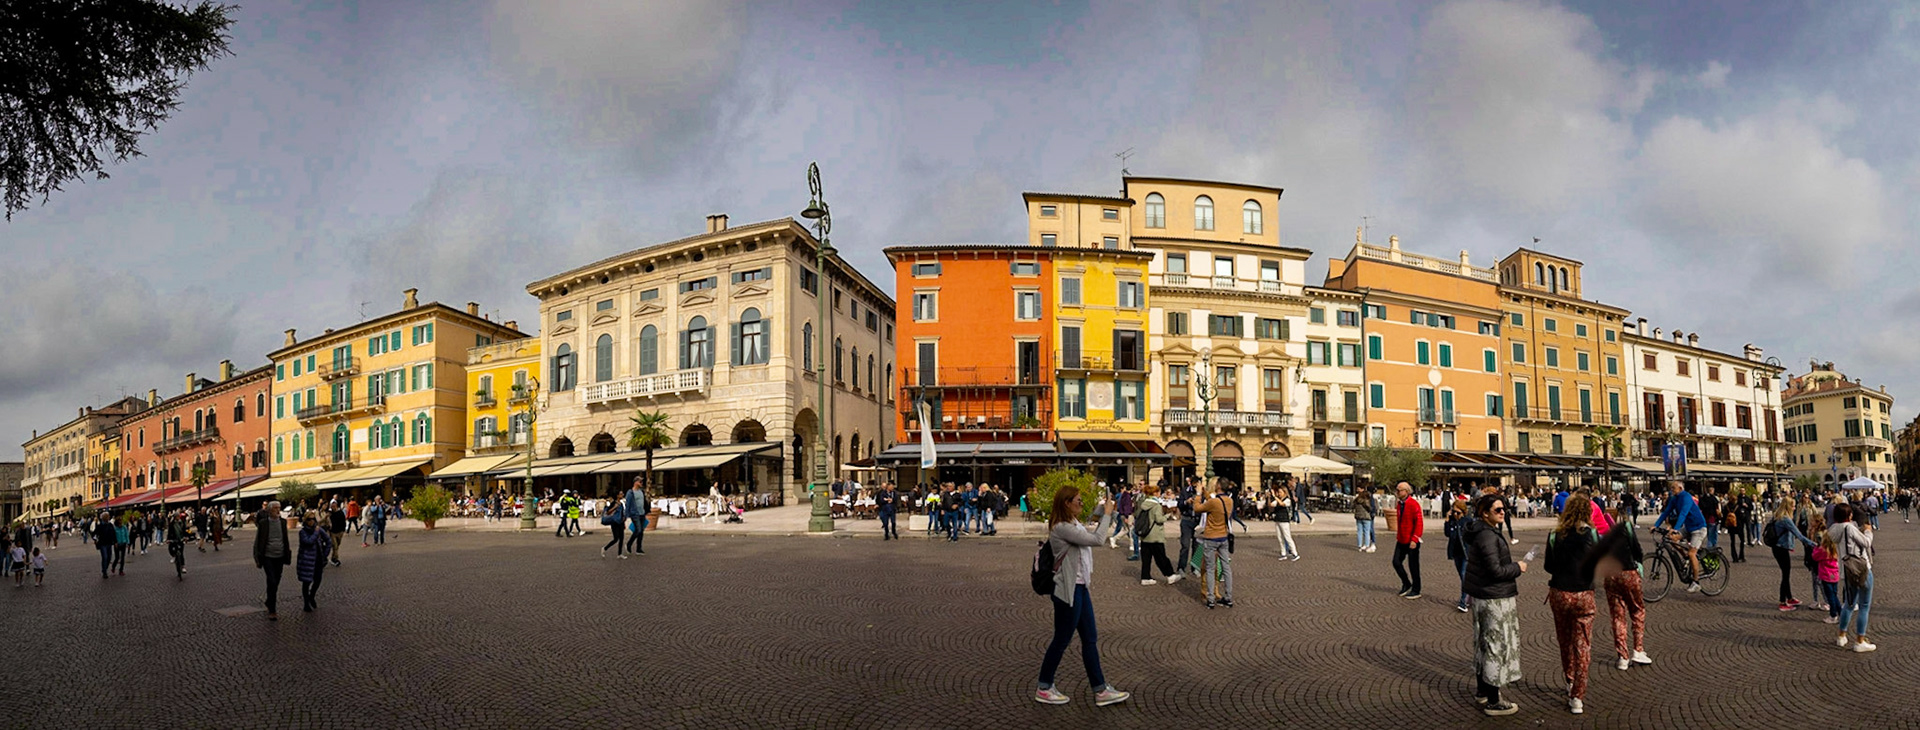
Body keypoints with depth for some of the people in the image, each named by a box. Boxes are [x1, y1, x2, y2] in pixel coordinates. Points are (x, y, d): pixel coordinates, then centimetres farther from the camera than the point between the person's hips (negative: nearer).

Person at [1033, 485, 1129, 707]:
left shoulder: (1073, 524, 12)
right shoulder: (1061, 527, -20)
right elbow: (1096, 539, -23)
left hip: (1079, 587, 10)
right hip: (1067, 590, -10)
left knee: (1090, 639, 11)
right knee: (1062, 640, 2)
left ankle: (1100, 690, 17)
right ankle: (1044, 689, 17)